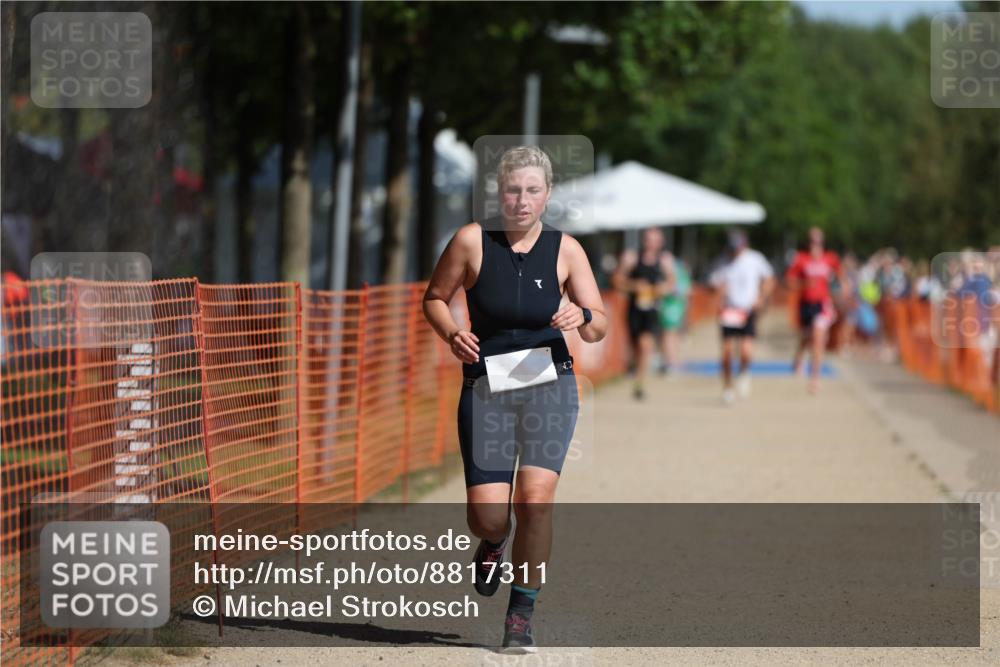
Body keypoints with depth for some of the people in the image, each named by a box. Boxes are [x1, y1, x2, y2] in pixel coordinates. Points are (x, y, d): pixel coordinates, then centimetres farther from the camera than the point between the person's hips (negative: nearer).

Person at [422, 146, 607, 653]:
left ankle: (521, 615, -2)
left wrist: (582, 317, -19)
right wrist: (452, 334, -12)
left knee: (536, 497, -17)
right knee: (487, 514, -8)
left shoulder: (565, 249, 0)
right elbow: (434, 298, 8)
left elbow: (600, 328, 4)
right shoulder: (472, 241, -4)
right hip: (487, 385, 0)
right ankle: (493, 544, 32)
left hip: (549, 384, 0)